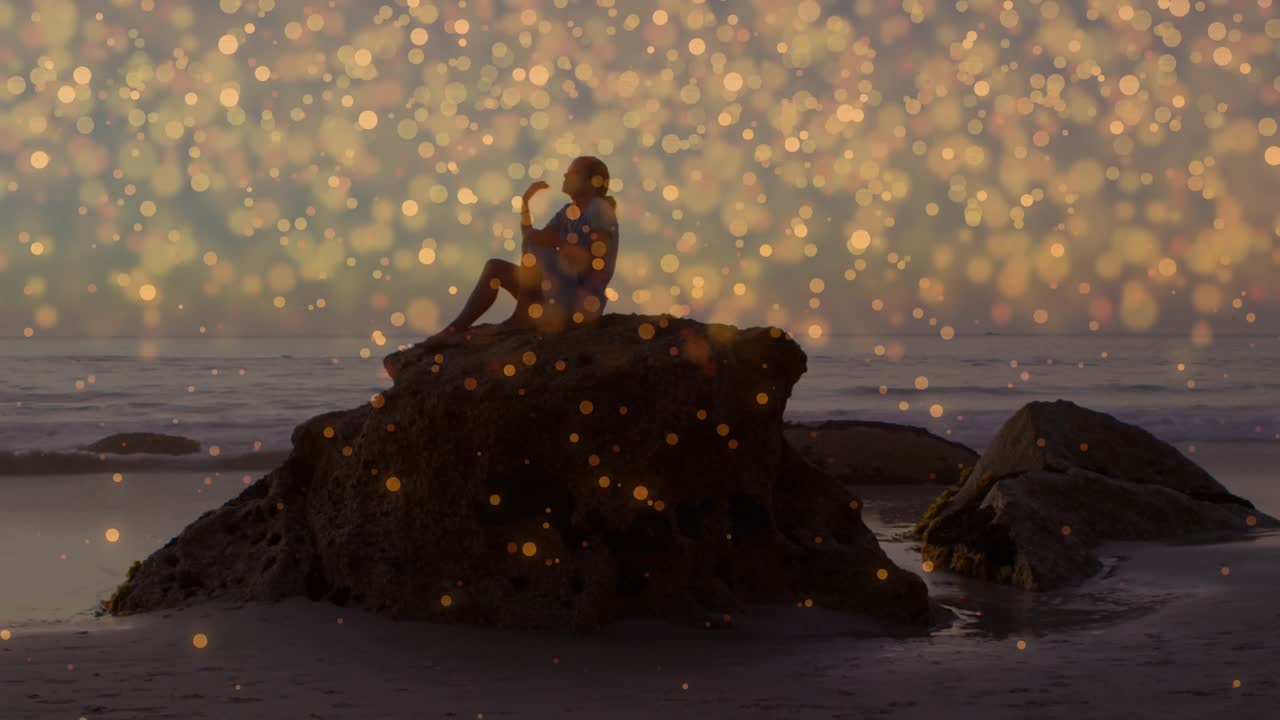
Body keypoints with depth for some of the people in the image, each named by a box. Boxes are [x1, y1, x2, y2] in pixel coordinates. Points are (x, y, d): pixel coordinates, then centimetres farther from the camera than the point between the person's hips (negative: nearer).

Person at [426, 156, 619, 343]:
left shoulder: (600, 209, -9)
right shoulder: (569, 211, 16)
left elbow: (597, 262, -21)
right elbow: (528, 247, 13)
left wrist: (557, 242, -19)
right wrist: (525, 203, 6)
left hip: (583, 303, -9)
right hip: (560, 297, 9)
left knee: (536, 247, -24)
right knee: (495, 267, 6)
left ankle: (520, 320, -14)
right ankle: (455, 330, 1)